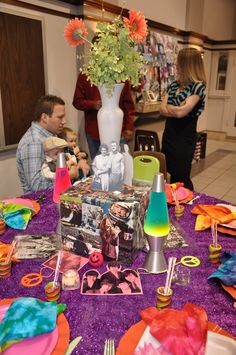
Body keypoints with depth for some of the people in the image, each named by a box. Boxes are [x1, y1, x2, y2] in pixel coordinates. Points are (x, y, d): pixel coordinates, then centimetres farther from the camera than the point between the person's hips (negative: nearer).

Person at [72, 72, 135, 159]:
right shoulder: (84, 76, 1)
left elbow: (128, 104, 3)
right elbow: (77, 101, 3)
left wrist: (129, 128, -3)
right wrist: (93, 104, -17)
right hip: (94, 132, 0)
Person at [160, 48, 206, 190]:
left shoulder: (198, 86, -12)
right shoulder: (174, 84, 10)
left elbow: (181, 112, -21)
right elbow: (163, 110, 2)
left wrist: (169, 106, -2)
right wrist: (176, 108, -15)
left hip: (184, 138, -7)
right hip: (169, 135, 7)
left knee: (181, 178, 3)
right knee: (171, 176, 14)